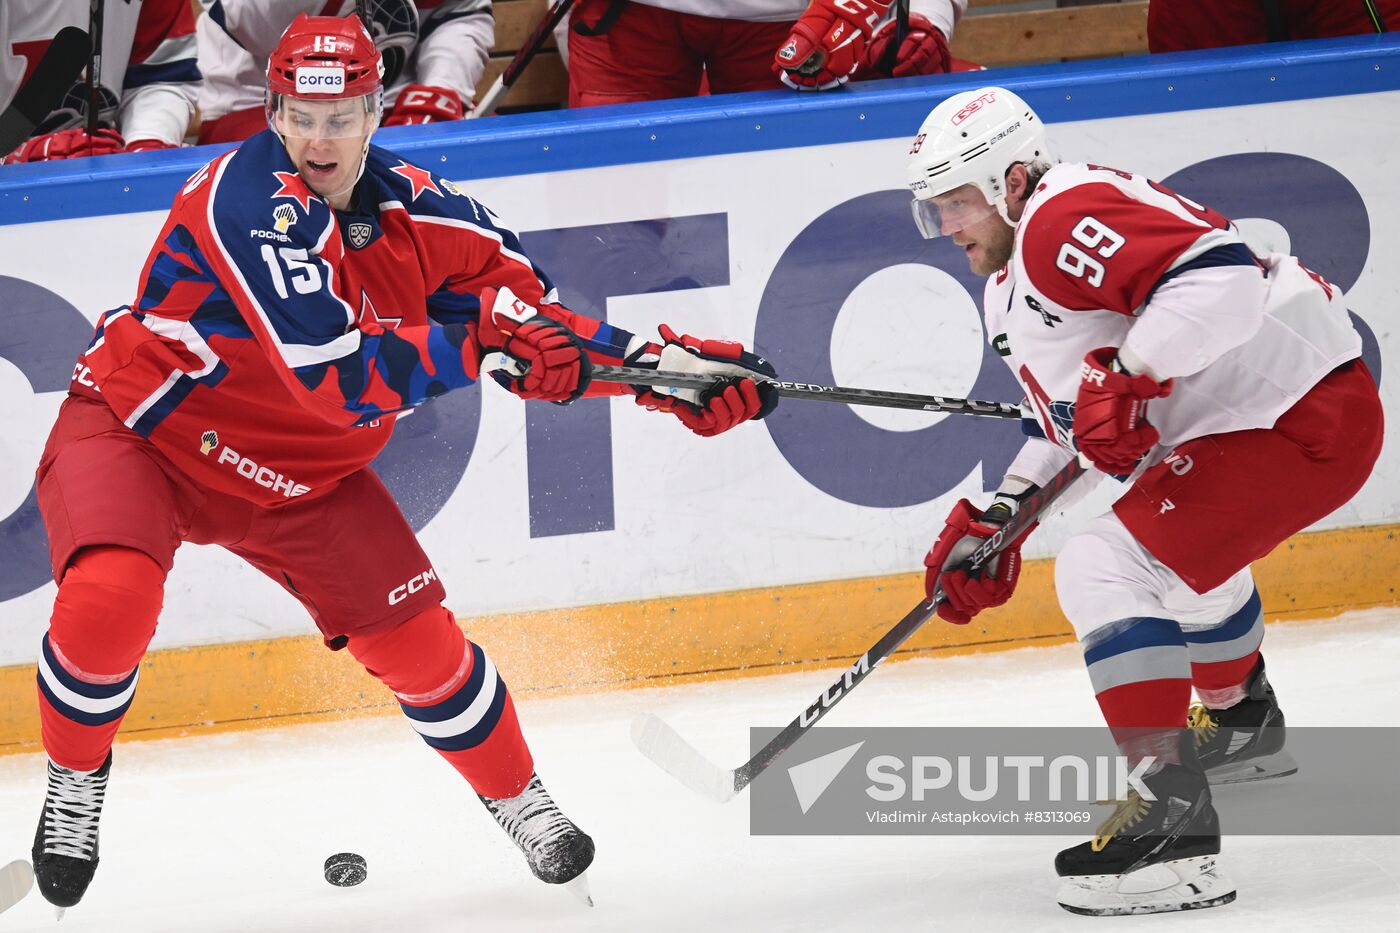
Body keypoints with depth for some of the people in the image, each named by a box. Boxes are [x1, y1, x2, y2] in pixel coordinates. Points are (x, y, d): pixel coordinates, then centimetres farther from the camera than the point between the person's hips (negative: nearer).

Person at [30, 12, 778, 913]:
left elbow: (534, 332, -1)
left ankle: (517, 796, 27)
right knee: (108, 597, -31)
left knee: (416, 639, 0)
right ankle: (76, 779, -3)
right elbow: (333, 376, -35)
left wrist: (669, 368, -13)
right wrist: (481, 343, -36)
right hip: (136, 431, -5)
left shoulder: (417, 207, -9)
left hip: (299, 470, 5)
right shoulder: (247, 196, -29)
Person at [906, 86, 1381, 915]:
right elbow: (1066, 413, 26)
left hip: (1302, 419, -12)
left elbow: (1220, 279, -32)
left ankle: (1175, 820, -27)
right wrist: (1000, 519, 15)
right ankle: (1242, 725, 64)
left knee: (1109, 567, -21)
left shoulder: (1066, 218, -19)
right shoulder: (1011, 290, 17)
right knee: (1189, 550, 38)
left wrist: (1125, 377, -32)